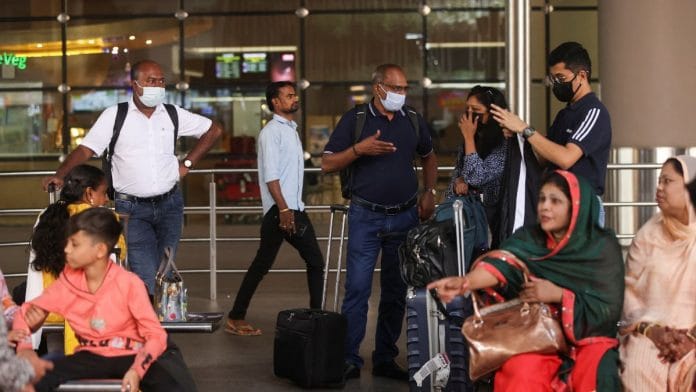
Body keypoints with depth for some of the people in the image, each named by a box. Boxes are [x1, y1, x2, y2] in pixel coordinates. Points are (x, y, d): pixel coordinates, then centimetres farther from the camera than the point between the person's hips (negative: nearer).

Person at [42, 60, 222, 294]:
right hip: (132, 208, -3)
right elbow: (85, 150, -8)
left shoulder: (173, 114, 6)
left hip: (169, 203, 4)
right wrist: (60, 175, -24)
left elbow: (213, 131, 18)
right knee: (145, 277, -13)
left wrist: (187, 164, 10)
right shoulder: (114, 116, -2)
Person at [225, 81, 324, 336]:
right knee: (262, 265, -8)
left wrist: (293, 209, 18)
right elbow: (270, 175, -17)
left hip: (295, 209, 9)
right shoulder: (271, 131, -9)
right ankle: (236, 318, 0)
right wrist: (284, 210, -22)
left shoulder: (291, 130, 19)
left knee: (315, 262, 7)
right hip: (279, 210, -9)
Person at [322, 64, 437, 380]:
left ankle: (385, 359, 18)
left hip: (405, 216, 4)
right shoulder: (354, 120, -3)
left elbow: (429, 157, 24)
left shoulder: (413, 121, 7)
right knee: (357, 289, -7)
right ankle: (349, 360, 1)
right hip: (366, 216, -4)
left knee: (396, 291, 8)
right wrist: (359, 149, -18)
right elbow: (327, 164, -4)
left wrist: (429, 192, 10)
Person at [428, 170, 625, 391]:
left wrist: (558, 295, -19)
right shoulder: (528, 239, 1)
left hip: (590, 337, -1)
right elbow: (502, 263, -19)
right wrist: (465, 282, -39)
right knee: (521, 374, -30)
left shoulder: (603, 247, -4)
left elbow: (610, 308, -9)